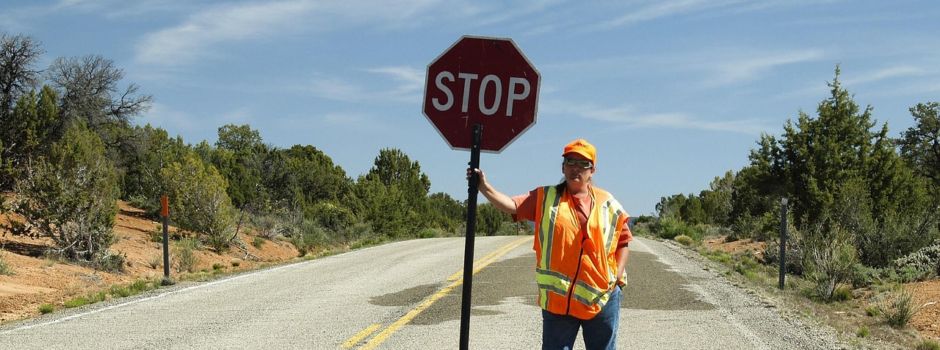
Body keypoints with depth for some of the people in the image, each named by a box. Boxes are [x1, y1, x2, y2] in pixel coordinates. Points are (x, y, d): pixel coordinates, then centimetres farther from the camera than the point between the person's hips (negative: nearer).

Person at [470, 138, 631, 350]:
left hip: (602, 297, 1)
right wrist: (484, 187, -25)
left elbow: (624, 241, 11)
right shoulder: (545, 198, 3)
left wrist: (617, 276, 0)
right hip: (558, 298, -1)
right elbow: (512, 205, -11)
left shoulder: (607, 203, 6)